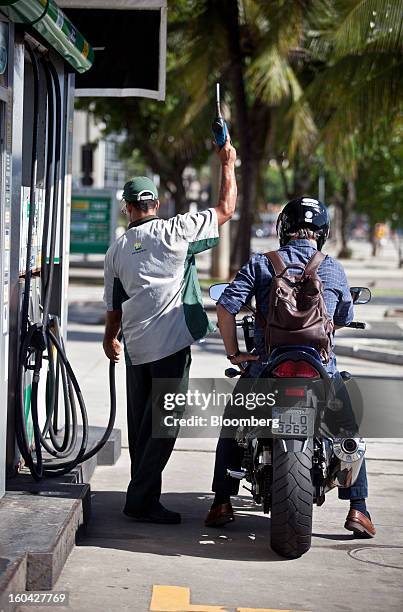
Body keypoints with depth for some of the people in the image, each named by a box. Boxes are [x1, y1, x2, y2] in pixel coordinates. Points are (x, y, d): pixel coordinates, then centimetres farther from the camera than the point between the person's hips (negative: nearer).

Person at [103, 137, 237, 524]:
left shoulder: (116, 250, 9)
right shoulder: (172, 231, -6)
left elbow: (113, 306, 17)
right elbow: (226, 210, -2)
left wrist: (111, 339, 35)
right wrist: (227, 164, 10)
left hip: (135, 346, 6)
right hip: (171, 343, -6)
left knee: (140, 423, 14)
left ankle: (142, 494, 21)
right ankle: (142, 500, -5)